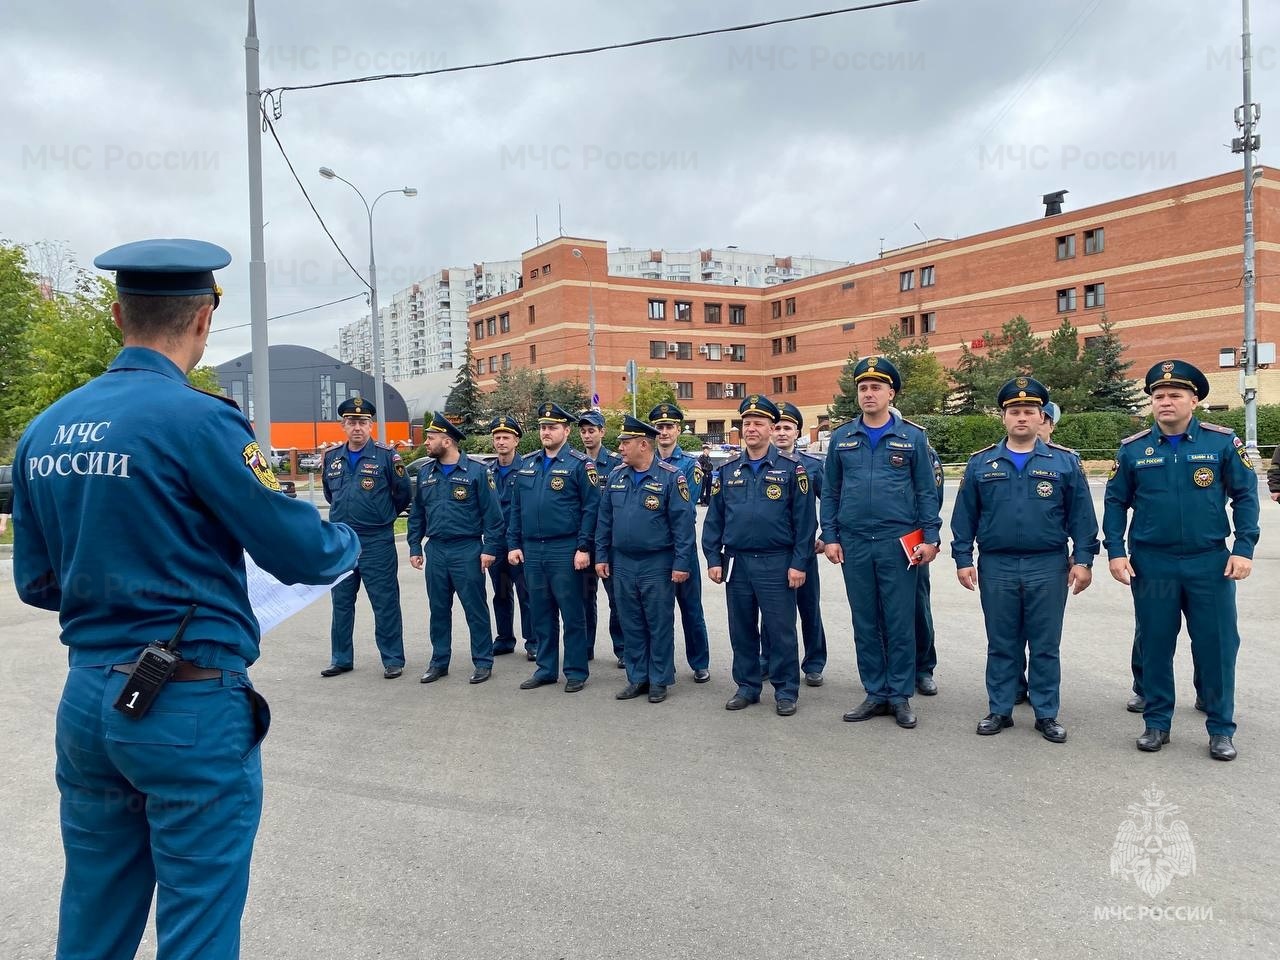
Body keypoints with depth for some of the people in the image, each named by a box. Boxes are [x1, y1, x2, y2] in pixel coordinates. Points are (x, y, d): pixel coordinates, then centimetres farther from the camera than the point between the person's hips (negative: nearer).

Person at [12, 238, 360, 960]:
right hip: (190, 709, -7)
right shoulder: (198, 419, -17)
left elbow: (37, 583, 13)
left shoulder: (44, 430, 6)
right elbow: (302, 554, -14)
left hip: (87, 698, 7)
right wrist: (349, 543, 7)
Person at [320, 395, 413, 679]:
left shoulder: (386, 455, -6)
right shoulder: (332, 457, 7)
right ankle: (341, 659, 25)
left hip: (377, 542, -5)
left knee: (385, 604, 1)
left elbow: (404, 493, 1)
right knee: (341, 604, 13)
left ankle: (393, 660, 11)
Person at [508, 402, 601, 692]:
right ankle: (546, 669, 24)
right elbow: (516, 508, 14)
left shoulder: (580, 464, -6)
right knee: (540, 613, 13)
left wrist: (583, 548, -14)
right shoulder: (527, 465, 12)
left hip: (564, 551, -5)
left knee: (572, 614, 3)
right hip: (532, 551, 6)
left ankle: (576, 672, 13)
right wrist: (513, 545, 8)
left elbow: (591, 508, -9)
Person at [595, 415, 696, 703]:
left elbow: (683, 523, -12)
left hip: (657, 565, -5)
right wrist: (601, 556, 7)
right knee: (631, 624, 12)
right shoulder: (616, 476, 6)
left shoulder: (670, 477, -11)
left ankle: (659, 681, 18)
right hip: (622, 564, 5)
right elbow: (604, 520, 11)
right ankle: (637, 678, 24)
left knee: (659, 625, 6)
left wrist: (681, 563, -15)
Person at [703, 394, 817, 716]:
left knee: (781, 630, 3)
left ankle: (786, 691, 16)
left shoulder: (791, 468, -3)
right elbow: (713, 518, 10)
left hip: (777, 563, -4)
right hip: (736, 562, 4)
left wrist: (799, 563, -9)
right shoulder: (727, 471, 8)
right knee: (741, 629, 11)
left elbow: (804, 519, -5)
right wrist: (713, 559, 3)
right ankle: (747, 686, 24)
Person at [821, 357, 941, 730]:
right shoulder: (841, 438, 7)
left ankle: (900, 696, 15)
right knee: (865, 624, 9)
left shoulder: (912, 436, 2)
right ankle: (876, 694, 20)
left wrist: (930, 538, -4)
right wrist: (830, 537, 3)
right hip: (854, 545, 2)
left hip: (898, 544, -2)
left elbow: (927, 491, 2)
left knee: (900, 623, 3)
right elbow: (830, 492, 9)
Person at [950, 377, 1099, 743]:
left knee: (1046, 646, 8)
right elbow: (965, 516, 6)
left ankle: (1046, 715, 19)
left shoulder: (1065, 462, 3)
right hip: (996, 568, 1)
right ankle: (999, 710, 21)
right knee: (1001, 645, 10)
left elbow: (1081, 516, 2)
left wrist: (1083, 559, -4)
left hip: (1048, 568, -1)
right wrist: (963, 559, 1)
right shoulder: (980, 463, 5)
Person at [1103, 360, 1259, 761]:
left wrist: (1244, 548, -7)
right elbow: (1115, 502, 5)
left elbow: (1245, 497, 1)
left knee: (1217, 646, 5)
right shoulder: (1132, 449, 2)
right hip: (1151, 563, 1)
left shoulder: (1223, 442, 0)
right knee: (1155, 646, 9)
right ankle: (1157, 723, 22)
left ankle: (1221, 729, 20)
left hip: (1210, 562, -1)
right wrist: (1115, 551, -3)